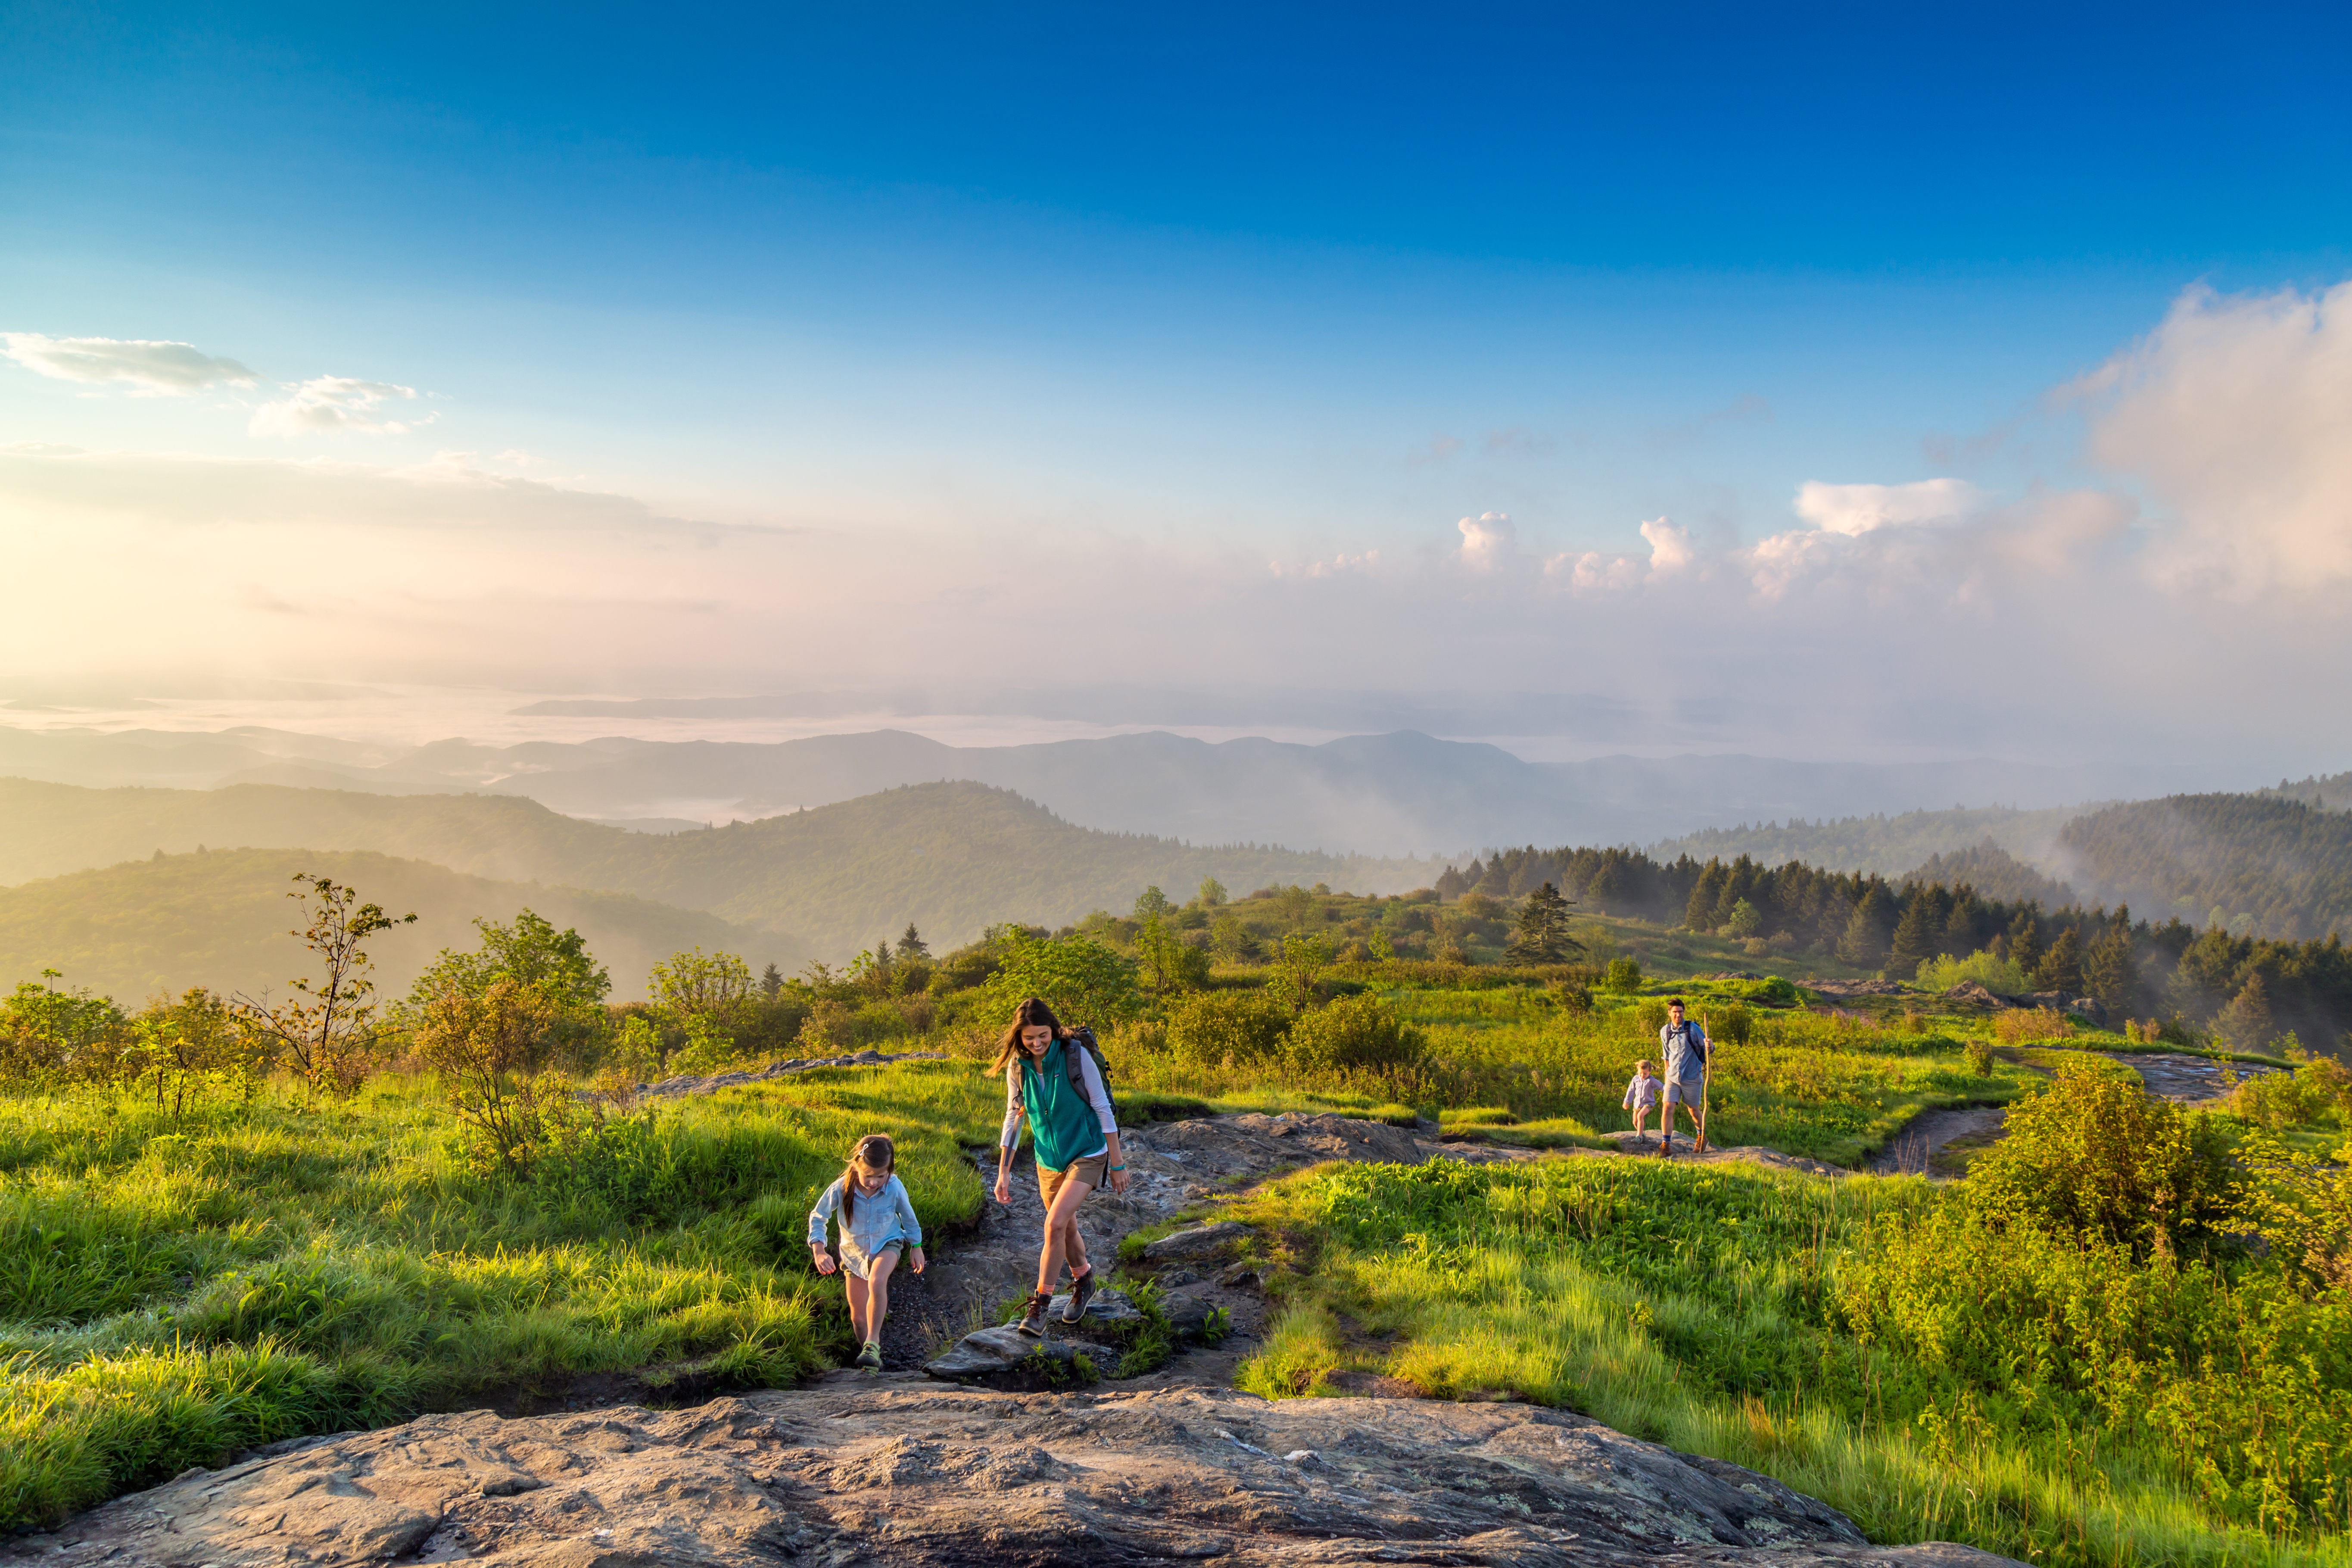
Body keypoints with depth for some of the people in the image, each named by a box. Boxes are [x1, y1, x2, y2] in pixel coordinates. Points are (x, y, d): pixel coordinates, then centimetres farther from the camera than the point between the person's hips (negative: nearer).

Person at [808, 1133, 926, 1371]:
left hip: (887, 1244, -2)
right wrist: (819, 1250, -24)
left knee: (876, 1282, -34)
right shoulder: (841, 1189, -27)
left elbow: (908, 1216, -4)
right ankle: (870, 1355, 32)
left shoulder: (895, 1188, -24)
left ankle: (873, 1342, -22)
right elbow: (817, 1217, -12)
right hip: (854, 1252, 2)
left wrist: (916, 1246, 7)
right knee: (858, 1317, 7)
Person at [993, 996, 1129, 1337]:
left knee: (1055, 1224, -19)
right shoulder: (1017, 1067, -8)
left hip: (1086, 1156, -4)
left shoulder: (1076, 1056, -20)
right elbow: (1014, 1118, 3)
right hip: (1048, 1161, 5)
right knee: (1067, 1229, 17)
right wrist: (1003, 1173, 2)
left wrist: (1117, 1163, -9)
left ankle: (1039, 1305, -8)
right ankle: (1083, 1281, 44)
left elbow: (1103, 1109, -13)